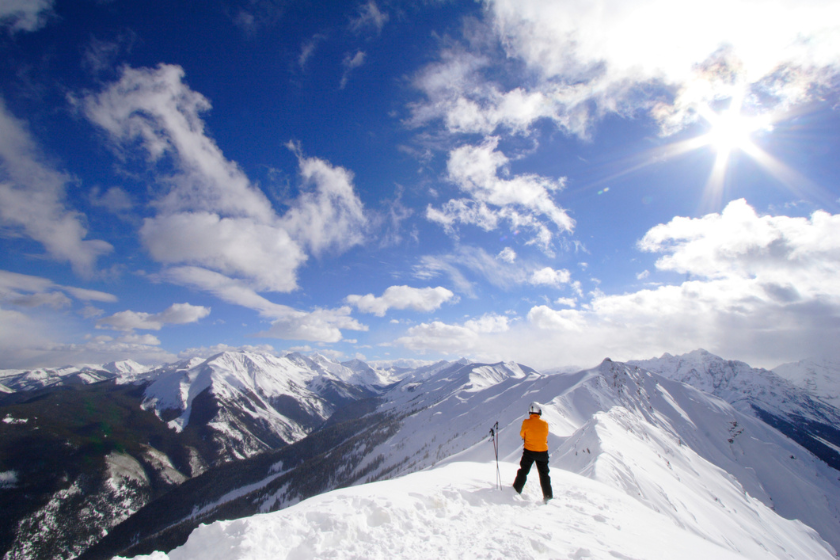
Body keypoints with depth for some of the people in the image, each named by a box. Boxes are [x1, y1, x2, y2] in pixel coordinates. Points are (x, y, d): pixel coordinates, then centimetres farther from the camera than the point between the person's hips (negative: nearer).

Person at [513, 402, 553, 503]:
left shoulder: (526, 422, -14)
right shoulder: (545, 423, -7)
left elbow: (522, 434, -1)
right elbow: (545, 435, 7)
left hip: (529, 451, -1)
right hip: (543, 452, 2)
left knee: (523, 472, 13)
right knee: (544, 474, 16)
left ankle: (516, 490, 19)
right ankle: (548, 496, 18)